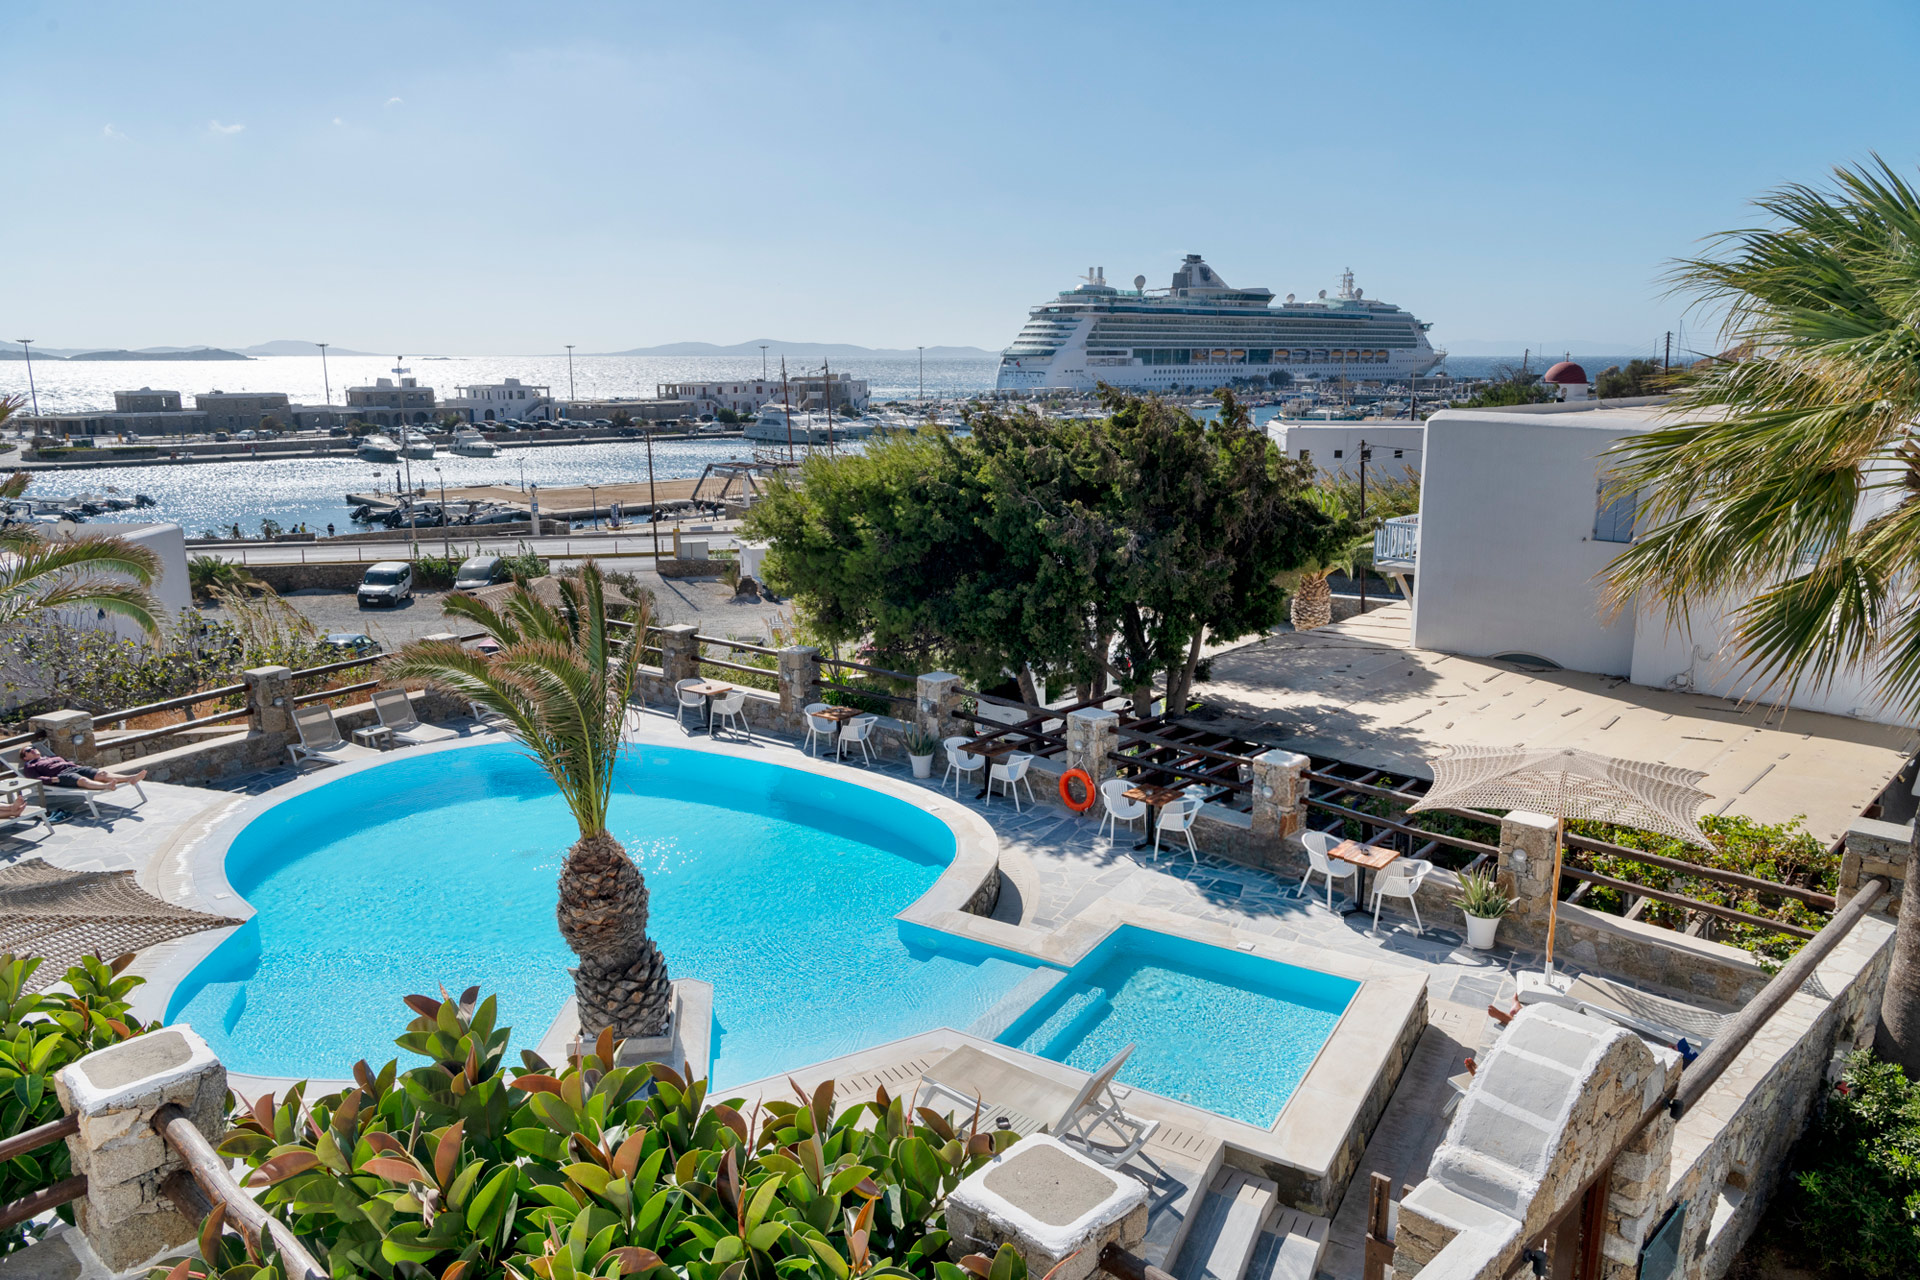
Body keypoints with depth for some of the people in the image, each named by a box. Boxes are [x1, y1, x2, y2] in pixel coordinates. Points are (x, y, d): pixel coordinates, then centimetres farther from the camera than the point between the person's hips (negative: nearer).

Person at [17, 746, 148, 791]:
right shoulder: (29, 767, 22)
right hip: (61, 775, -5)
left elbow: (70, 762, 35)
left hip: (74, 768, 5)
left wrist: (82, 767, 14)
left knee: (102, 773, -24)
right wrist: (52, 780, -13)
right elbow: (36, 779, 5)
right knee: (83, 780, -38)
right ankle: (106, 786, -70)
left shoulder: (54, 757, 40)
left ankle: (131, 778, -49)